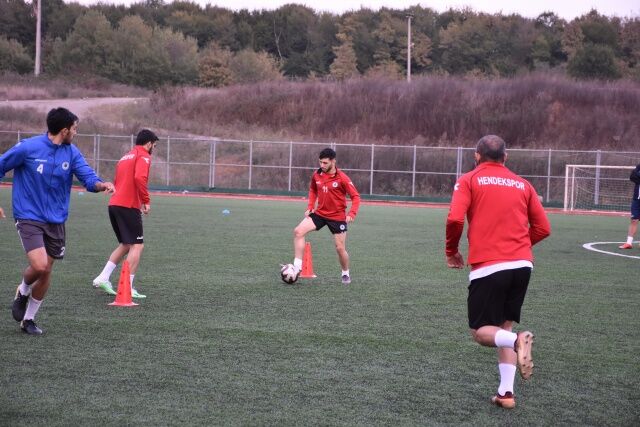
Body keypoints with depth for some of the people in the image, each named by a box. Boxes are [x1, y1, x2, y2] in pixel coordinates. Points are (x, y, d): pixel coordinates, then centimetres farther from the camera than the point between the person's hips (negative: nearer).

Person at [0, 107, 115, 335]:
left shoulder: (72, 152, 1)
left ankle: (28, 318, 28)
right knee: (39, 265, -20)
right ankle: (23, 292, 14)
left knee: (46, 273, 8)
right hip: (29, 218, -5)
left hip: (56, 221, 5)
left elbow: (88, 176, -9)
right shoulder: (27, 148, -12)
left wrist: (100, 184, -32)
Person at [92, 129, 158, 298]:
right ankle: (128, 288, -8)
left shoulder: (125, 157, 23)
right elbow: (139, 178, -22)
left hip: (114, 204, 9)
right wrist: (146, 201, -16)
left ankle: (103, 278, 11)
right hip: (128, 206, -9)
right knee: (137, 246, -4)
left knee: (125, 245, 19)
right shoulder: (143, 156, -4)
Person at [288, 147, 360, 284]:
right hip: (319, 213, 4)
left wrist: (352, 214, -26)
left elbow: (355, 196, -13)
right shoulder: (317, 175, -2)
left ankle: (346, 274, 28)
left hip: (337, 217, -4)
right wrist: (310, 207, 5)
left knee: (340, 248, 0)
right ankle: (297, 267, -13)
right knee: (298, 231, -16)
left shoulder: (342, 178, -17)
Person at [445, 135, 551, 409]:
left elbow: (455, 219, -10)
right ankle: (506, 392, 8)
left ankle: (517, 341, -26)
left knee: (481, 332, 6)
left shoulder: (469, 180, 3)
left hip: (488, 266, -4)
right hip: (522, 264, 4)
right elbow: (542, 228, 10)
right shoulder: (522, 185, 13)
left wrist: (451, 251, 6)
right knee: (504, 326, 18)